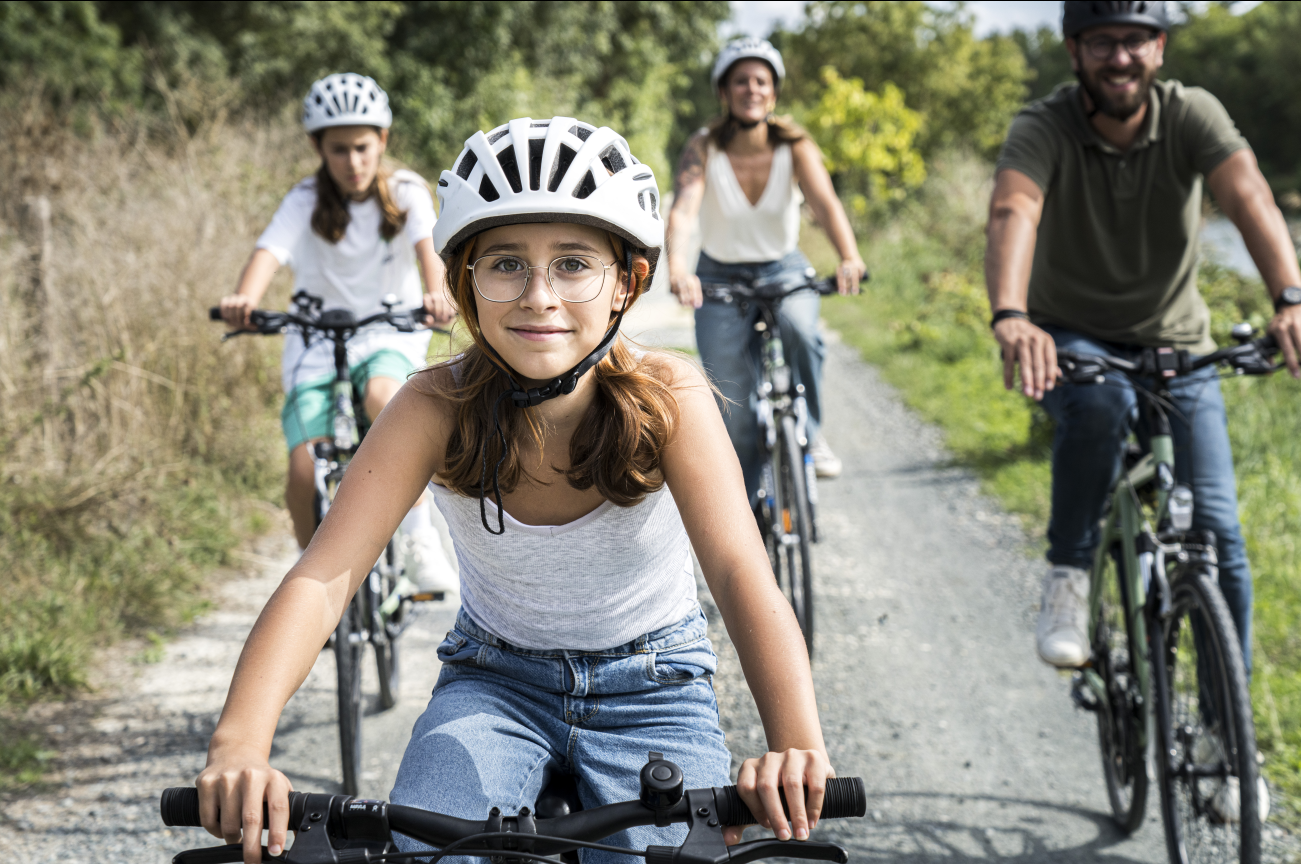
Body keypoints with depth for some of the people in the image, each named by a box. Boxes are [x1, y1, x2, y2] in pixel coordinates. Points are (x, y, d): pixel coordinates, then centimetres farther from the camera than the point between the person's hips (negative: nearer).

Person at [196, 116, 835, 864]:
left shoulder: (667, 397, -22)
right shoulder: (437, 409, -21)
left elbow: (742, 575, -35)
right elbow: (322, 579, -30)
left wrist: (797, 747, -53)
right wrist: (239, 748, -47)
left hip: (651, 688, 0)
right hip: (496, 682, 0)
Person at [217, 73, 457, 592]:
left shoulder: (405, 193, -4)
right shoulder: (306, 203, -6)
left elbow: (428, 247, -23)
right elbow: (269, 254, -23)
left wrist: (436, 295, -46)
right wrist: (243, 301, -46)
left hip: (389, 337, -1)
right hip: (318, 342, 1)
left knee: (383, 400, -36)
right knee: (305, 470, -17)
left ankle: (421, 537, -23)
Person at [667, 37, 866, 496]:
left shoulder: (794, 146, -16)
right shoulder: (704, 149, -18)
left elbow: (826, 202, -31)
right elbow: (683, 209, -34)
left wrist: (849, 257, -51)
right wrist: (677, 266, -54)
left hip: (784, 268, 0)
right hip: (721, 276, 0)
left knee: (799, 326, -35)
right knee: (732, 405, -7)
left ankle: (810, 432, -12)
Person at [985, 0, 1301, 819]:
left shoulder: (1192, 114, -16)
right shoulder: (1045, 128, -19)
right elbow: (1014, 213, -38)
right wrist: (1010, 317, -59)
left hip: (1177, 349, 2)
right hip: (1072, 339, -1)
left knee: (1218, 534, -9)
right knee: (1101, 402, -38)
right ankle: (1070, 576, -17)